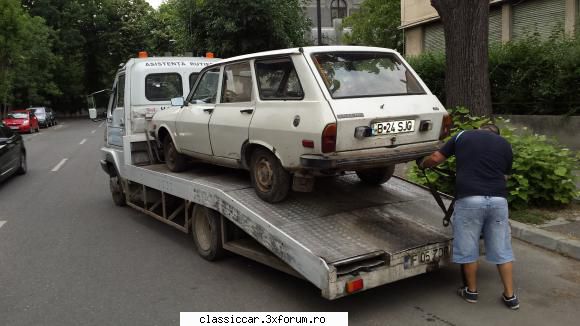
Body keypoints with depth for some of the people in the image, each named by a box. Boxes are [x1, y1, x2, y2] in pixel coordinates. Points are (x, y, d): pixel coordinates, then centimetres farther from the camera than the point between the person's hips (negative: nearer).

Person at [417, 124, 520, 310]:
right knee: (502, 249, 14)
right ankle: (510, 296, 22)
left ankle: (471, 291, 25)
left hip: (469, 199, -2)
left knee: (468, 249, 11)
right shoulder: (505, 144, 20)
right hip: (498, 199, 3)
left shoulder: (463, 136, 14)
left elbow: (436, 159, 15)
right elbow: (504, 176, 21)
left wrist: (422, 164, 34)